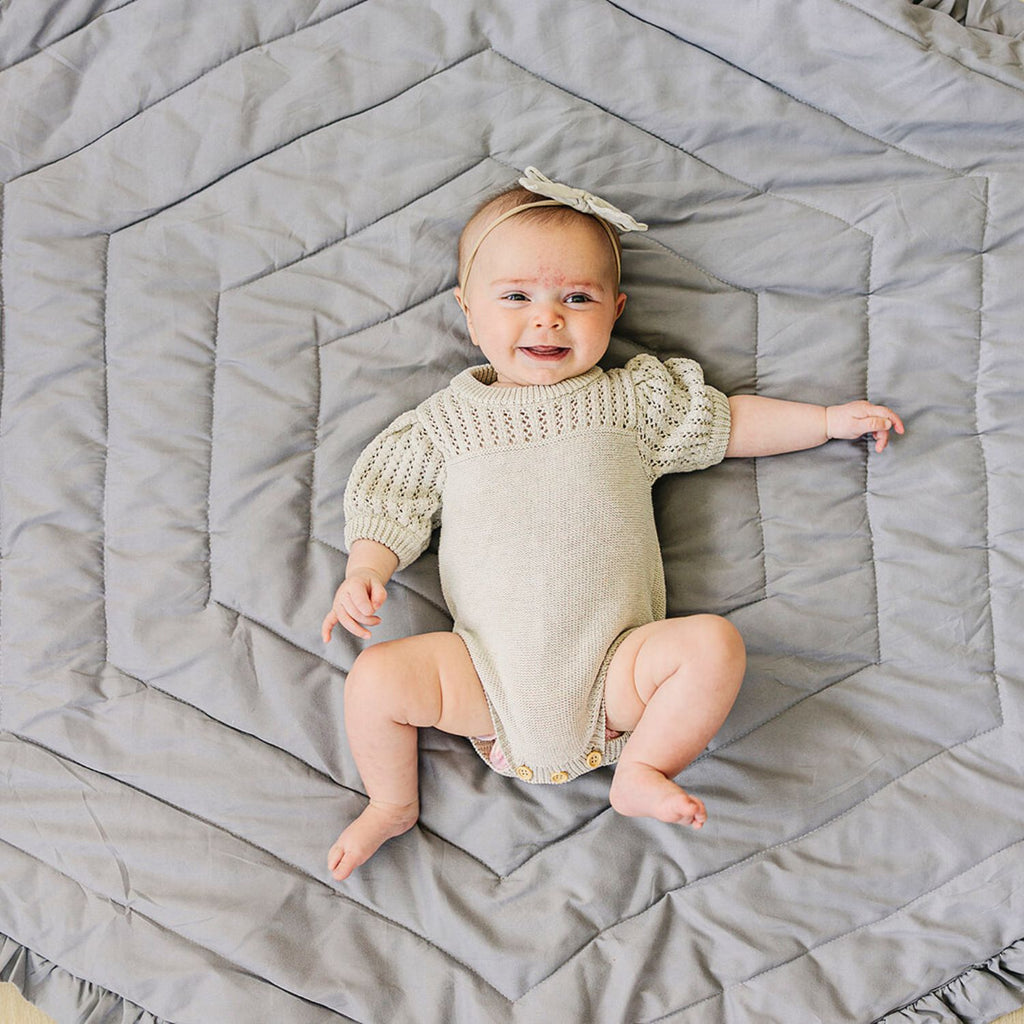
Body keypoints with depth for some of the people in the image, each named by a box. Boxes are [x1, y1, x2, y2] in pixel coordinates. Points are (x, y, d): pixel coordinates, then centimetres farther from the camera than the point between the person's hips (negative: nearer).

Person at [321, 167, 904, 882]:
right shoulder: (445, 421, 11)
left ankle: (641, 773, -1)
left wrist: (829, 419, 17)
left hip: (614, 669, 0)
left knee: (713, 645, -23)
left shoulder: (634, 400, 12)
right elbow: (389, 507, 12)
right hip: (488, 673, 0)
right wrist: (364, 574, -6)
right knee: (375, 679, -18)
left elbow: (730, 421, 21)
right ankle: (393, 805, 12)